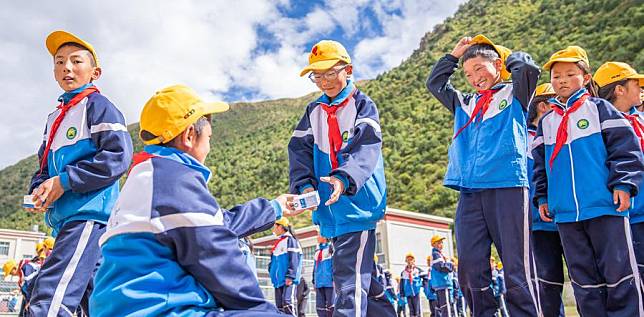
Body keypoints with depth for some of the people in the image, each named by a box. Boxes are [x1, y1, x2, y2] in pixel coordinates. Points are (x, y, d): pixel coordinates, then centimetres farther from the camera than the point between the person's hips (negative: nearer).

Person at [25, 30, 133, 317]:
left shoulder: (98, 106, -3)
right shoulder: (55, 116, 23)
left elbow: (118, 157, -15)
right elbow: (44, 166, 23)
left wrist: (64, 181, -16)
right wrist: (39, 188, 0)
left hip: (89, 215, -9)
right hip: (63, 219, 9)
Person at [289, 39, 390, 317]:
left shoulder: (362, 105, -2)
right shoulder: (313, 112, 13)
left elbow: (367, 148, -19)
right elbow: (299, 150, 3)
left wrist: (344, 179, -36)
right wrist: (304, 185, -16)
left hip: (358, 203, -6)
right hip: (329, 209, 6)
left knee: (350, 278, -11)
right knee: (362, 277, 17)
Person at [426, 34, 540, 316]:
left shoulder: (514, 94, 13)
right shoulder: (464, 104, 25)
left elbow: (528, 67, -5)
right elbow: (434, 84, 34)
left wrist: (505, 54, 14)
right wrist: (454, 55, 29)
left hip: (508, 188, -4)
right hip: (469, 193, 5)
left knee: (516, 269, -5)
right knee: (470, 271, 0)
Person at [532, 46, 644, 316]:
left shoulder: (599, 108, 5)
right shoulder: (546, 122, 16)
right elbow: (540, 164, 19)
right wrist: (542, 197, 12)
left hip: (605, 205, -4)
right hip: (565, 213, 4)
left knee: (618, 271, -2)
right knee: (582, 277, 9)